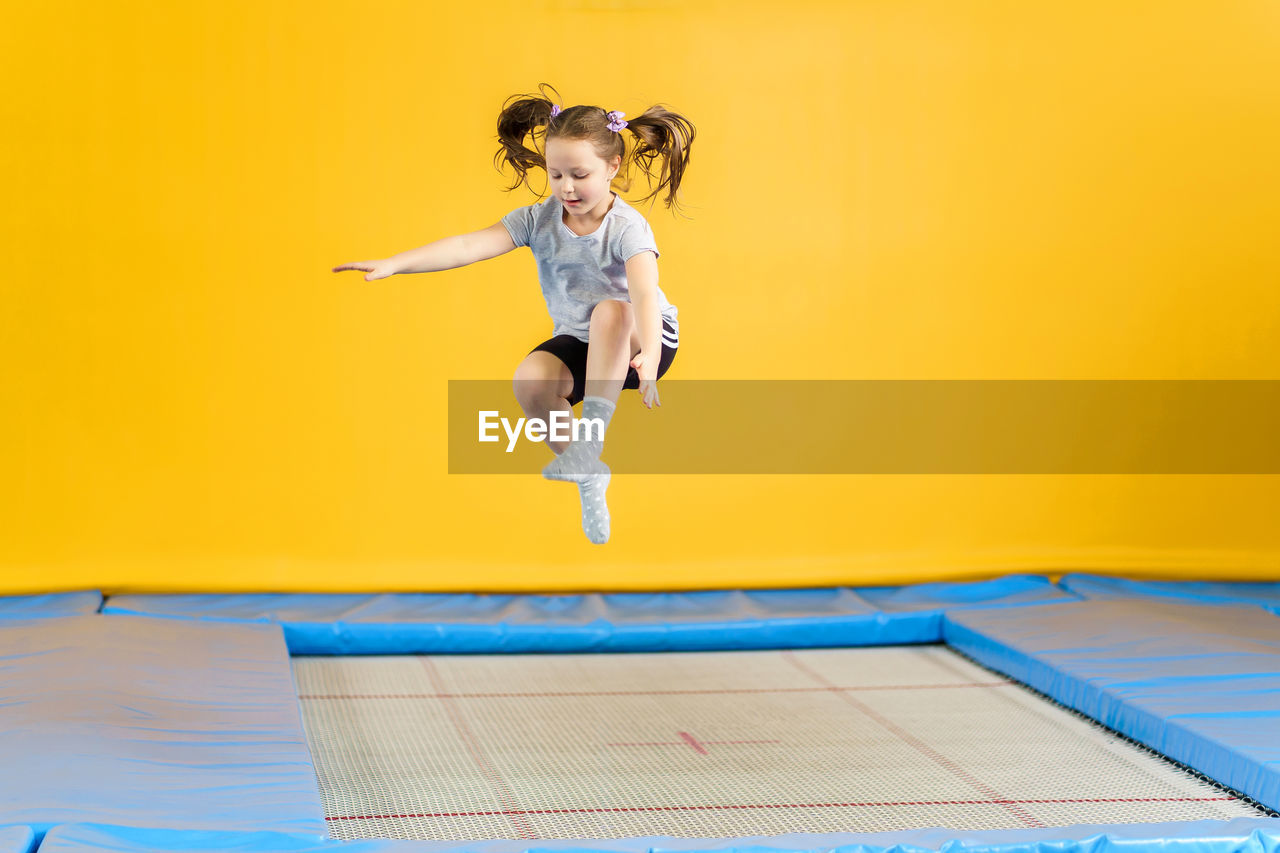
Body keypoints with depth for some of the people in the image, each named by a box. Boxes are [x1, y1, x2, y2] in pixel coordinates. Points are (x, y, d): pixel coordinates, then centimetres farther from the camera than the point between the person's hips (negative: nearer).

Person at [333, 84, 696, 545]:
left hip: (639, 337, -5)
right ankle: (586, 472, -4)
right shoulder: (538, 219, -9)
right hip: (578, 342, 5)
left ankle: (592, 434, -31)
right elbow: (471, 245, -22)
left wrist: (649, 356, -60)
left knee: (610, 312, -39)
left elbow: (644, 291, -40)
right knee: (530, 378, -28)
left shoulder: (626, 226, -22)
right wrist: (393, 263, -36)